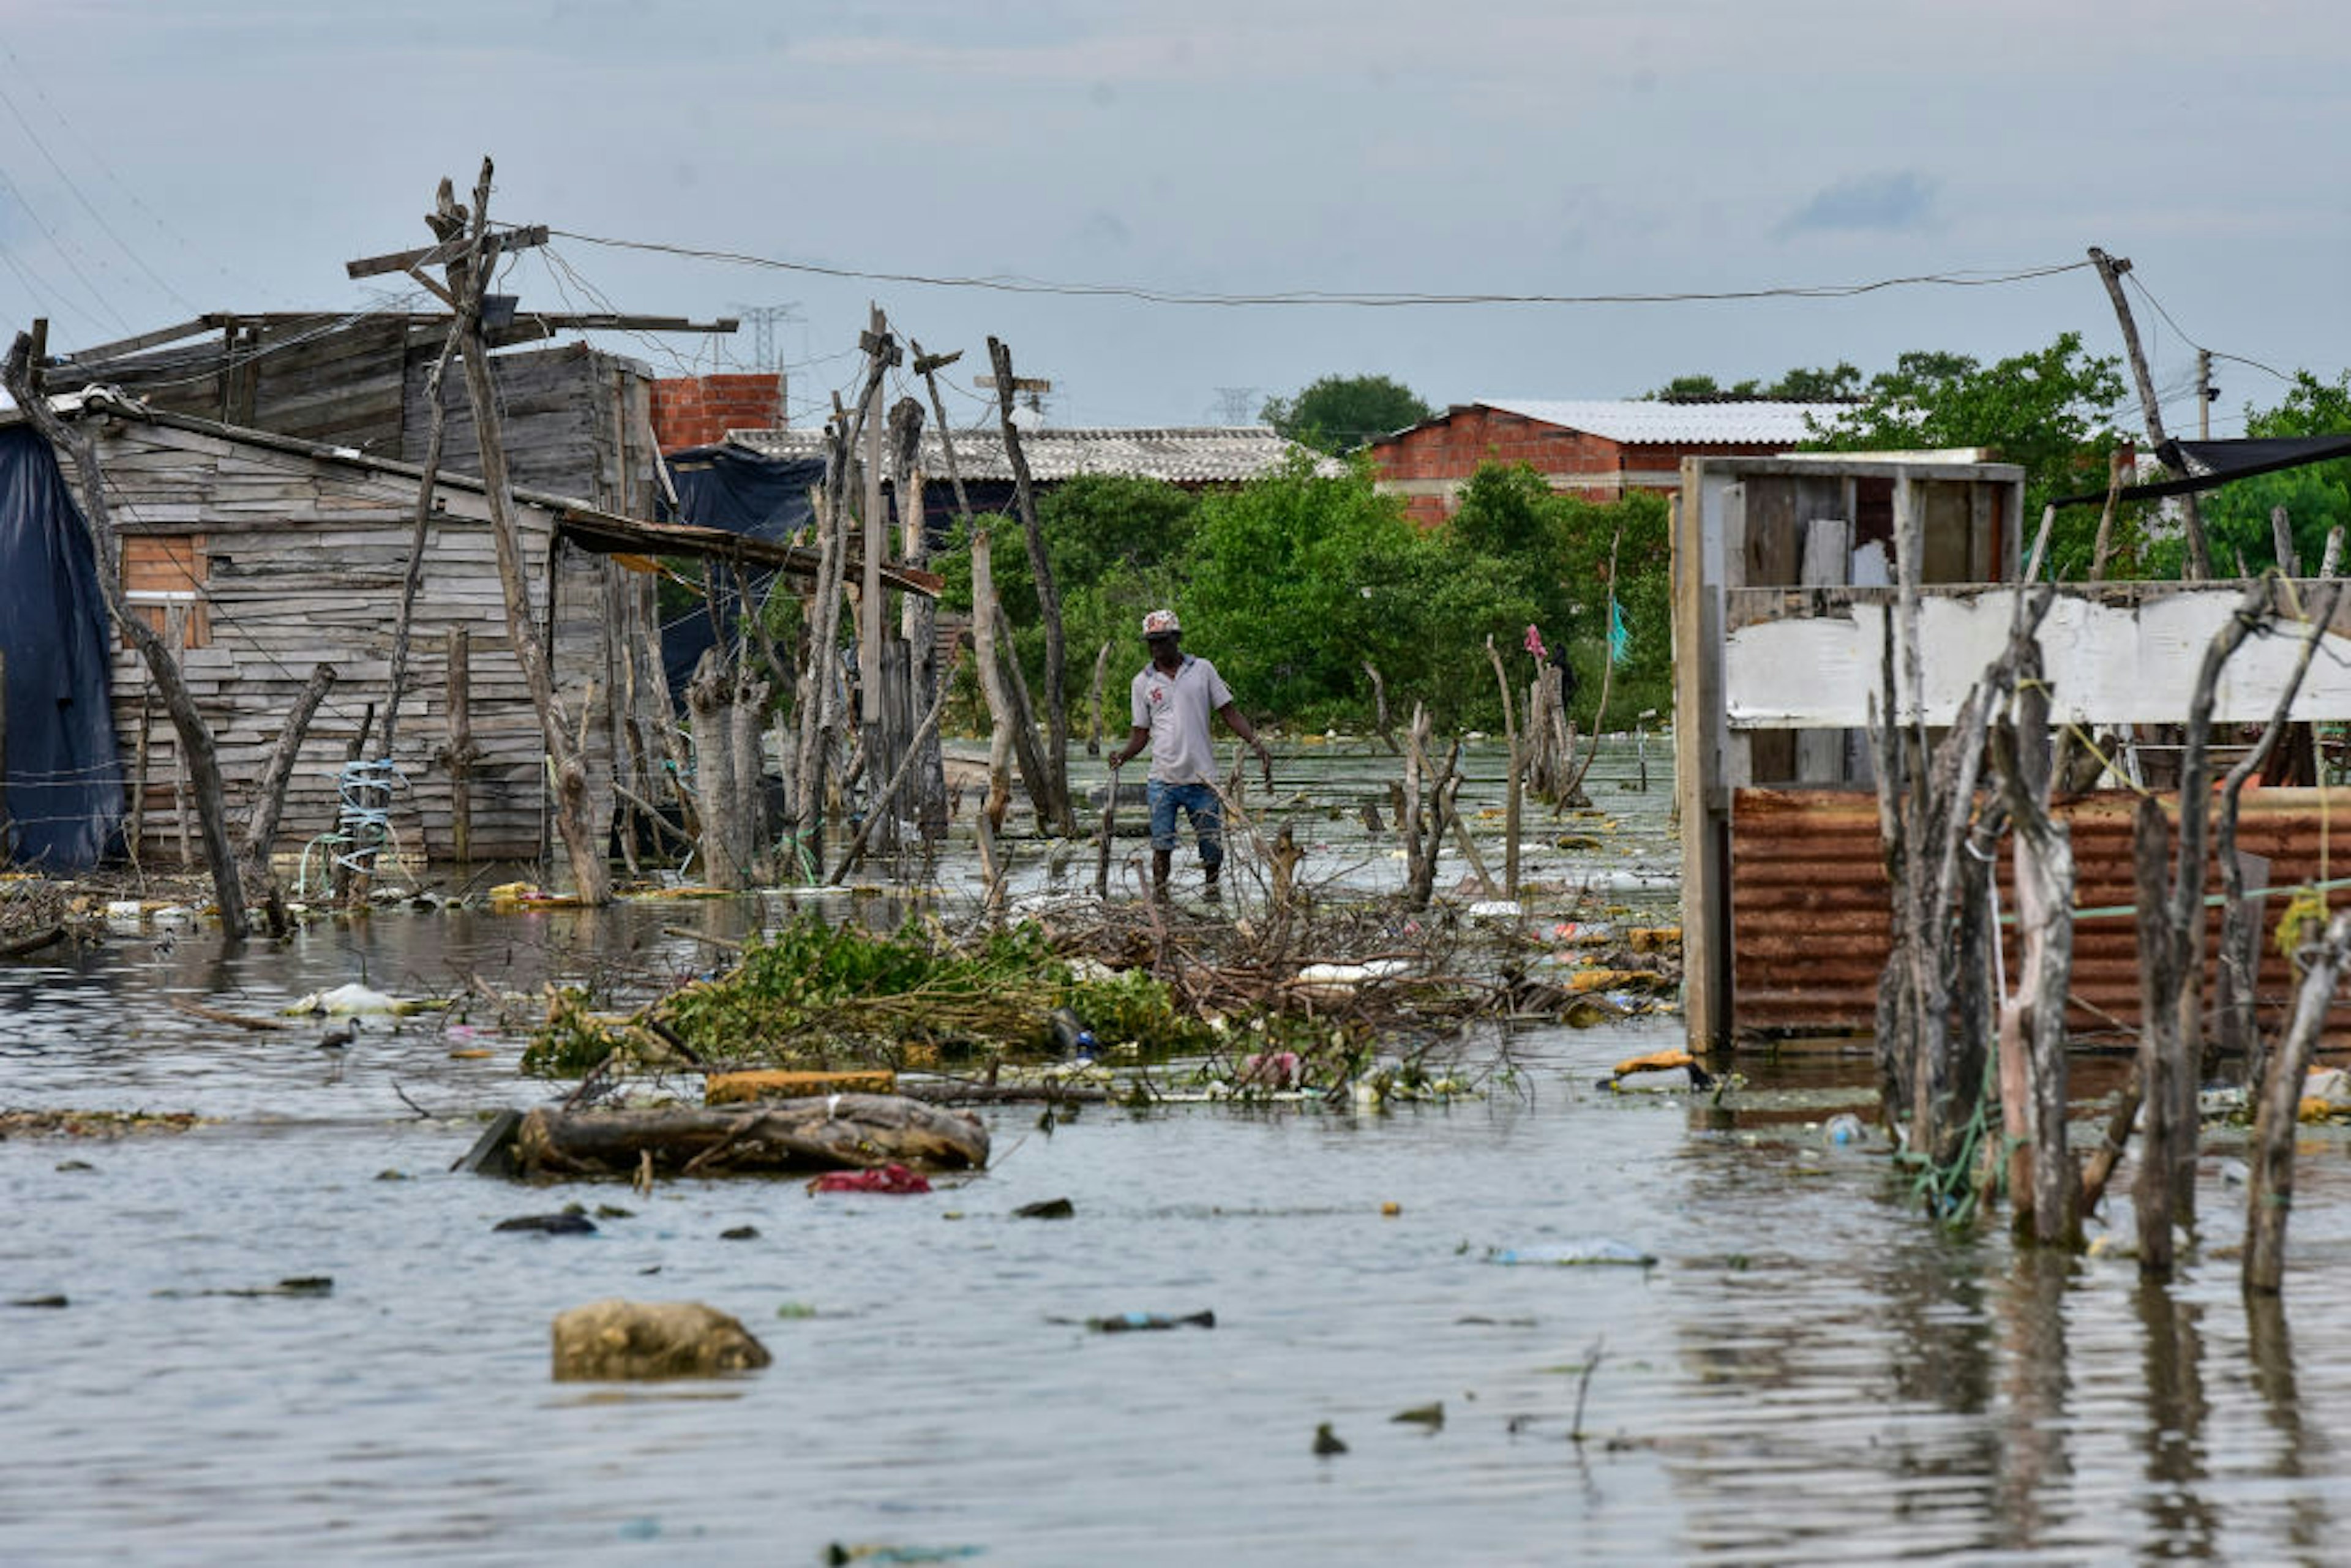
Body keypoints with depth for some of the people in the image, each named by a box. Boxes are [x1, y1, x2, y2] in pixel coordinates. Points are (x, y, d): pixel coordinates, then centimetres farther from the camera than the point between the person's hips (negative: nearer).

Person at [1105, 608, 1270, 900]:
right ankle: (1159, 894, 5)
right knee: (1162, 845, -6)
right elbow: (1141, 732, 11)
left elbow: (1229, 713, 8)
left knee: (1212, 848, 4)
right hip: (1163, 779, 0)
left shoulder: (1202, 670, 6)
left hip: (1202, 777, 0)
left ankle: (1212, 887, 25)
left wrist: (1255, 743, -5)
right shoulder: (1143, 682, 8)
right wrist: (1123, 755, -10)